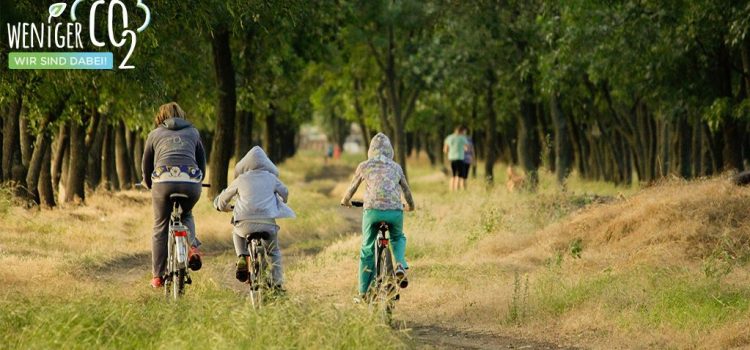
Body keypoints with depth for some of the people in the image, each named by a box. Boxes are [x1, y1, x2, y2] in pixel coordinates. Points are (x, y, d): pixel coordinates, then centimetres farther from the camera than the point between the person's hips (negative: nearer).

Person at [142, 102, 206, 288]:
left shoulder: (154, 134, 22)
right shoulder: (193, 132, 25)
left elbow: (146, 166, 27)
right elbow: (202, 162, 29)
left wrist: (150, 185, 45)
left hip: (164, 181, -1)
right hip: (191, 182, 2)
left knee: (160, 228, 11)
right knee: (186, 215, 31)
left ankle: (157, 276, 12)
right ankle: (192, 247, 4)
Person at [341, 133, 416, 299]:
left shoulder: (364, 166, 13)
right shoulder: (396, 167, 17)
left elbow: (352, 187, 25)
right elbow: (406, 190, 29)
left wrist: (345, 200, 46)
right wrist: (410, 205, 49)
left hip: (372, 210, -1)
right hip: (395, 211, 1)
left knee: (367, 250, 14)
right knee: (398, 238, 30)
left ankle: (364, 291, 15)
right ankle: (400, 265, 0)